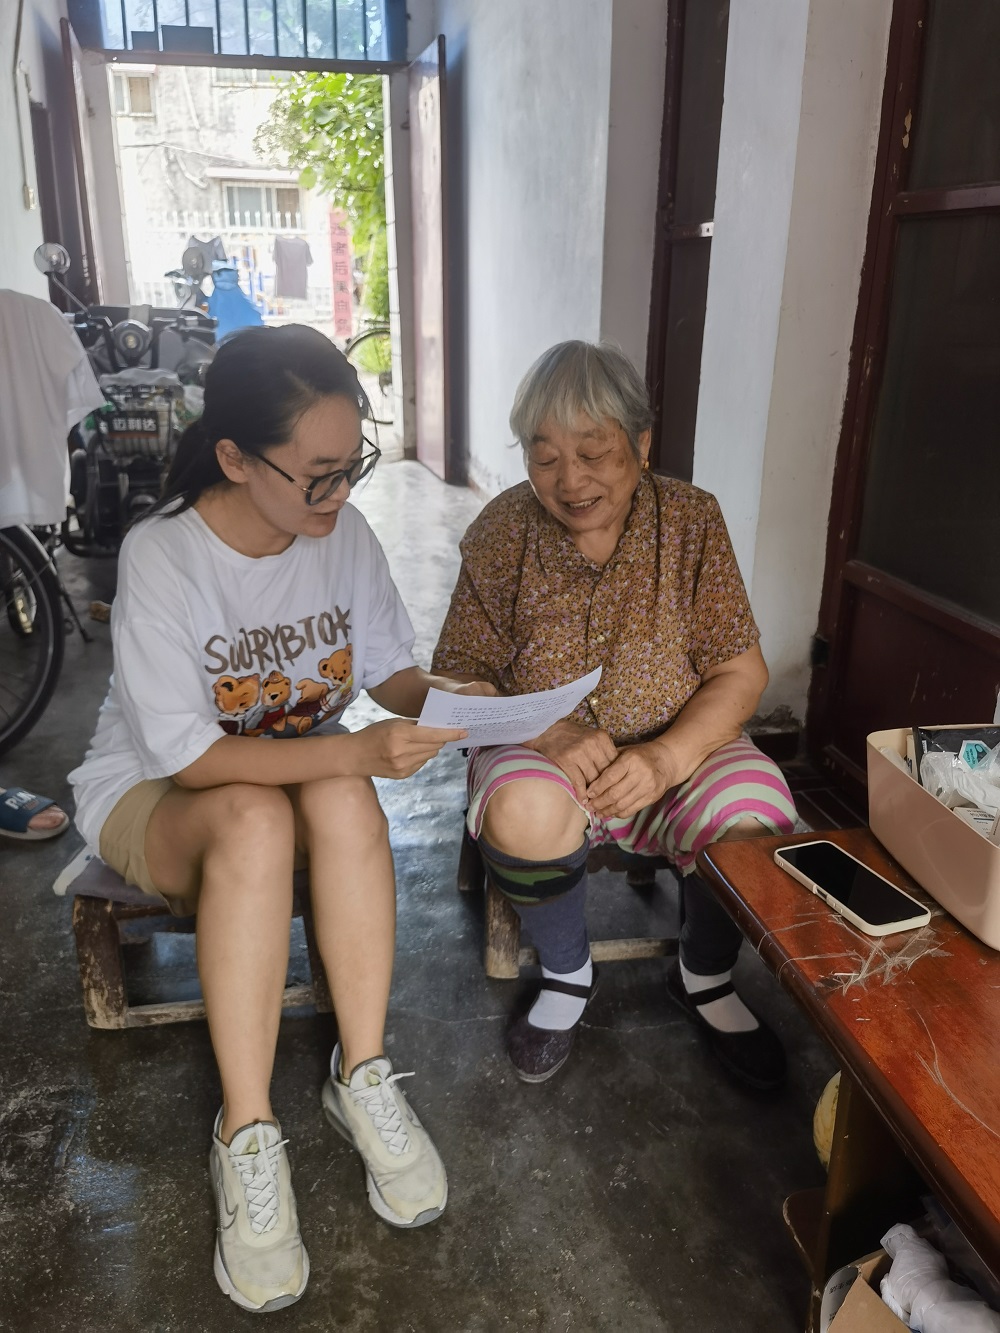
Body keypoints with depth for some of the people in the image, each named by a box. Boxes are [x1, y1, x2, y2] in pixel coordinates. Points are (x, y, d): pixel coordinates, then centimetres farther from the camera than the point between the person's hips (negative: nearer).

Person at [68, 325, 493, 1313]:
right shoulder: (160, 556, -22)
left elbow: (390, 671, 2)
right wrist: (356, 753, -35)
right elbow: (185, 756, -25)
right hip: (153, 798, -3)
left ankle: (362, 1077, -19)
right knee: (254, 820, -37)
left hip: (308, 780, 3)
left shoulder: (343, 535, -9)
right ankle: (246, 1139, -26)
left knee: (343, 800, -32)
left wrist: (443, 698, -21)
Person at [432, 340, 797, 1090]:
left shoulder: (692, 519, -5)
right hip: (543, 756, 0)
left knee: (754, 817, -28)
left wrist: (667, 757, -25)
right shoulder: (503, 531, -5)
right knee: (525, 812, -34)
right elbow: (457, 677, -6)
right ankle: (568, 974, 1)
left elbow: (741, 672, -6)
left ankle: (704, 978, 7)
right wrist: (547, 732, -26)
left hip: (680, 752, 1)